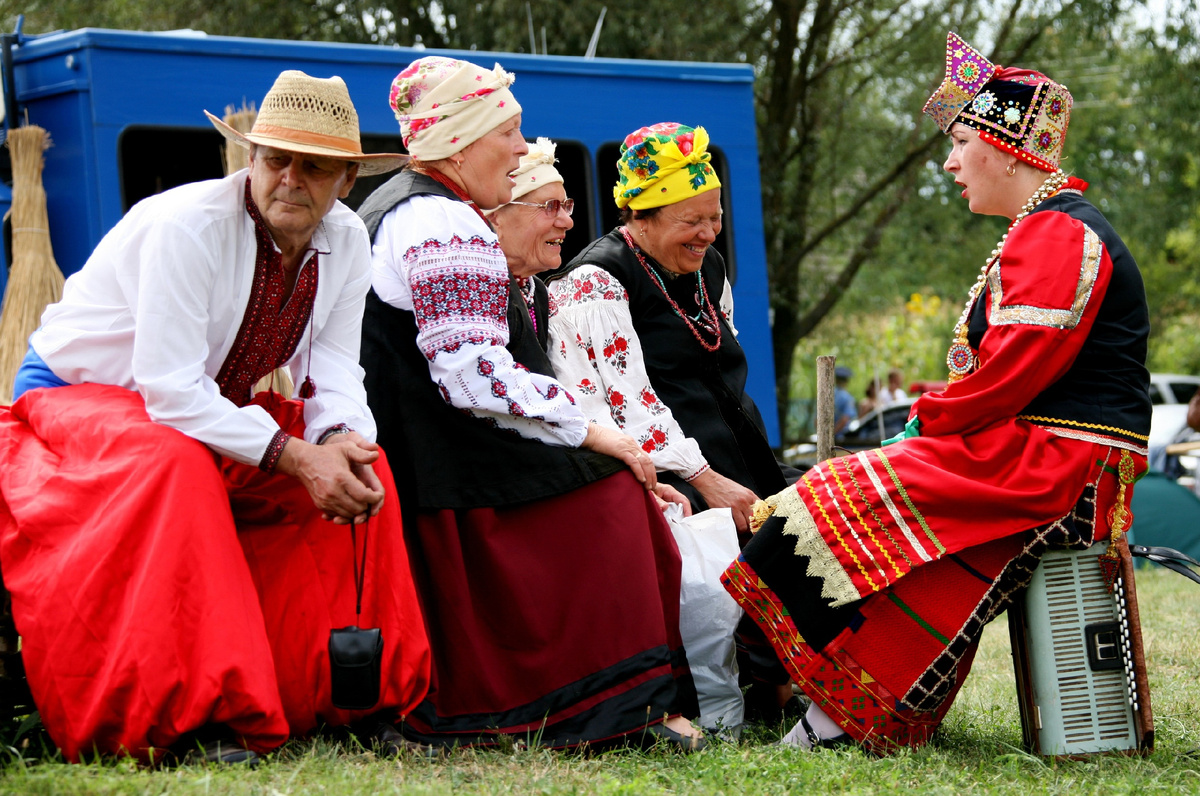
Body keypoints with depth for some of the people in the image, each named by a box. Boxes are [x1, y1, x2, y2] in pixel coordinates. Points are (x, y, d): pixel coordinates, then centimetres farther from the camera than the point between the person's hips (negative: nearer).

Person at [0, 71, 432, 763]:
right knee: (178, 465, -38)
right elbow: (171, 392, -31)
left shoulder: (348, 243, -6)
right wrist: (298, 458, -36)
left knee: (358, 466, -10)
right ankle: (195, 715, -36)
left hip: (216, 409, 7)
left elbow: (335, 380, -7)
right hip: (77, 396, -7)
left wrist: (343, 441, -31)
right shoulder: (188, 225, -27)